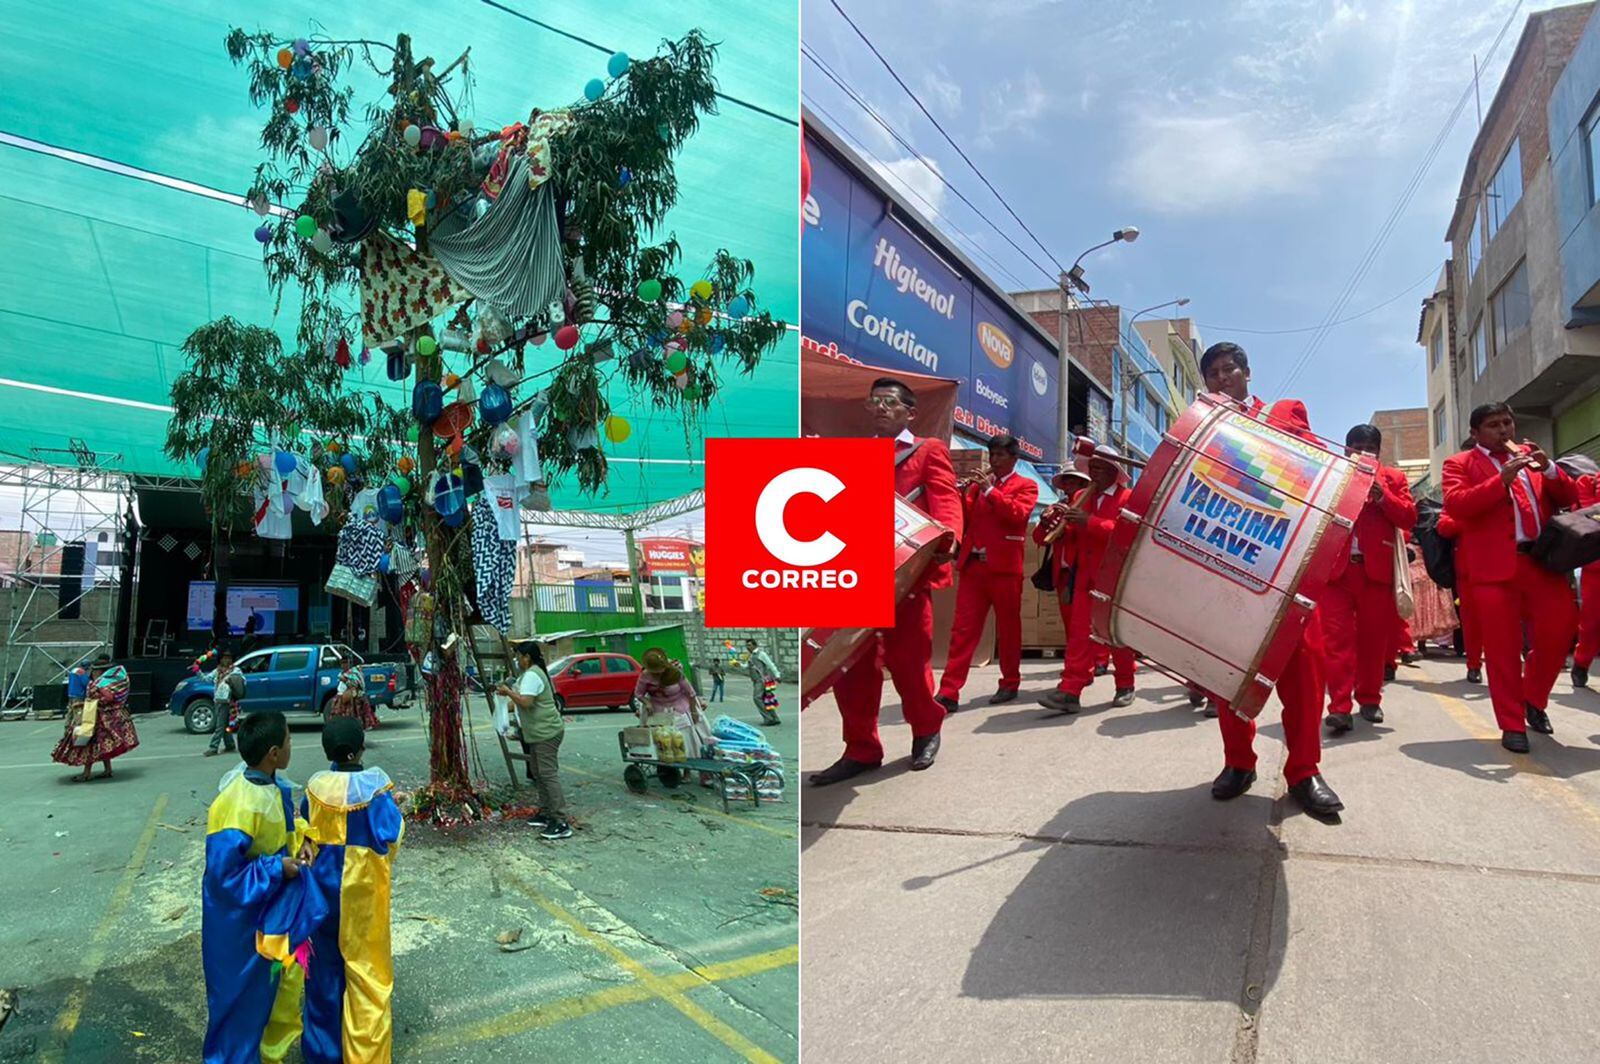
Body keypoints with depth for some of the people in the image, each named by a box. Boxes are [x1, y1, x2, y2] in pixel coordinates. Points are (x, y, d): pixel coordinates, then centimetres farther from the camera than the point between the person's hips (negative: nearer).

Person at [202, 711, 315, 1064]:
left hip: (274, 906, 9)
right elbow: (224, 872, -29)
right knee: (244, 995, 12)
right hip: (243, 918, -9)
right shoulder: (240, 805, -32)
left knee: (285, 977, 25)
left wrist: (301, 840, -4)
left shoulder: (272, 785, -6)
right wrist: (277, 869, -23)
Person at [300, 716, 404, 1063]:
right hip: (364, 887, -3)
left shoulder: (315, 786, -9)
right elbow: (391, 835, -14)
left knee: (325, 965, 19)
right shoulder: (375, 784, -17)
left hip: (324, 883, 3)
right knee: (366, 968, 11)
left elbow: (304, 836, 0)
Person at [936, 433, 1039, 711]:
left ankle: (1010, 684, 22)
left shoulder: (1026, 486, 6)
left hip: (1004, 567, -3)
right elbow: (964, 520, 12)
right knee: (963, 629, -2)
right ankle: (949, 692, -5)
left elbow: (1018, 514, -13)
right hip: (972, 566, 3)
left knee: (1008, 628, 7)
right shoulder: (979, 483, 18)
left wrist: (989, 490, -16)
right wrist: (960, 495, -4)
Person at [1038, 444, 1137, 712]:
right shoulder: (1080, 498, 15)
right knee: (1079, 633, -5)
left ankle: (1125, 685, 24)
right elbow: (1070, 536, 9)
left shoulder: (1128, 498, -3)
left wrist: (1089, 522, -26)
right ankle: (1070, 690, -9)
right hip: (1085, 577, 4)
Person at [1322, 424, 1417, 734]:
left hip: (1376, 569, 2)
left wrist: (1382, 496, -11)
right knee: (1339, 638, -7)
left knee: (1373, 637, 7)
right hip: (1335, 567, -1)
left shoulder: (1393, 478, 13)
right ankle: (1340, 707, -9)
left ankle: (1369, 699, 21)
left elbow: (1409, 518, 2)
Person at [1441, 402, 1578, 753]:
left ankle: (1534, 699, 26)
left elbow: (1569, 497, 15)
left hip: (1543, 560, 4)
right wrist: (1501, 480, -20)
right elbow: (1455, 505, -11)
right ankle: (1512, 724, 8)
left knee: (1561, 629, 1)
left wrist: (1549, 469, -3)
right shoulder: (1459, 463, 5)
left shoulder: (1529, 454, 20)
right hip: (1494, 565, -4)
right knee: (1502, 646, -1)